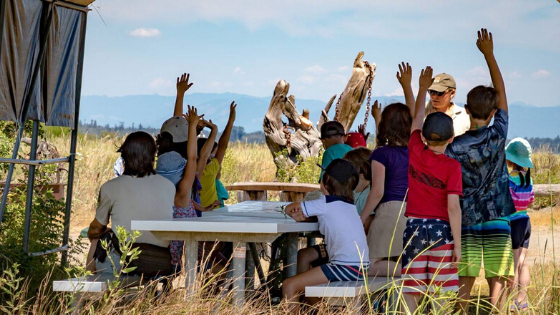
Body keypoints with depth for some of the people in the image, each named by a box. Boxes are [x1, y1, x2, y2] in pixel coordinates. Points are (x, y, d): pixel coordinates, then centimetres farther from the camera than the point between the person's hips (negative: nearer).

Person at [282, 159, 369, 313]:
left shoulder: (325, 203, -6)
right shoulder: (349, 204, 18)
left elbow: (289, 208, 2)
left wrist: (295, 213, 22)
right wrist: (304, 217, 7)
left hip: (346, 268, -9)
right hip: (360, 266, 9)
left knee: (288, 285, -10)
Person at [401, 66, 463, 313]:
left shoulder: (415, 152, -1)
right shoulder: (452, 167, -9)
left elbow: (417, 119, 16)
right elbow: (453, 207, -12)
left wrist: (423, 88, 29)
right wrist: (457, 243, -7)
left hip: (413, 227, 2)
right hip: (441, 230, -2)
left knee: (410, 292, 3)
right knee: (440, 295, 4)